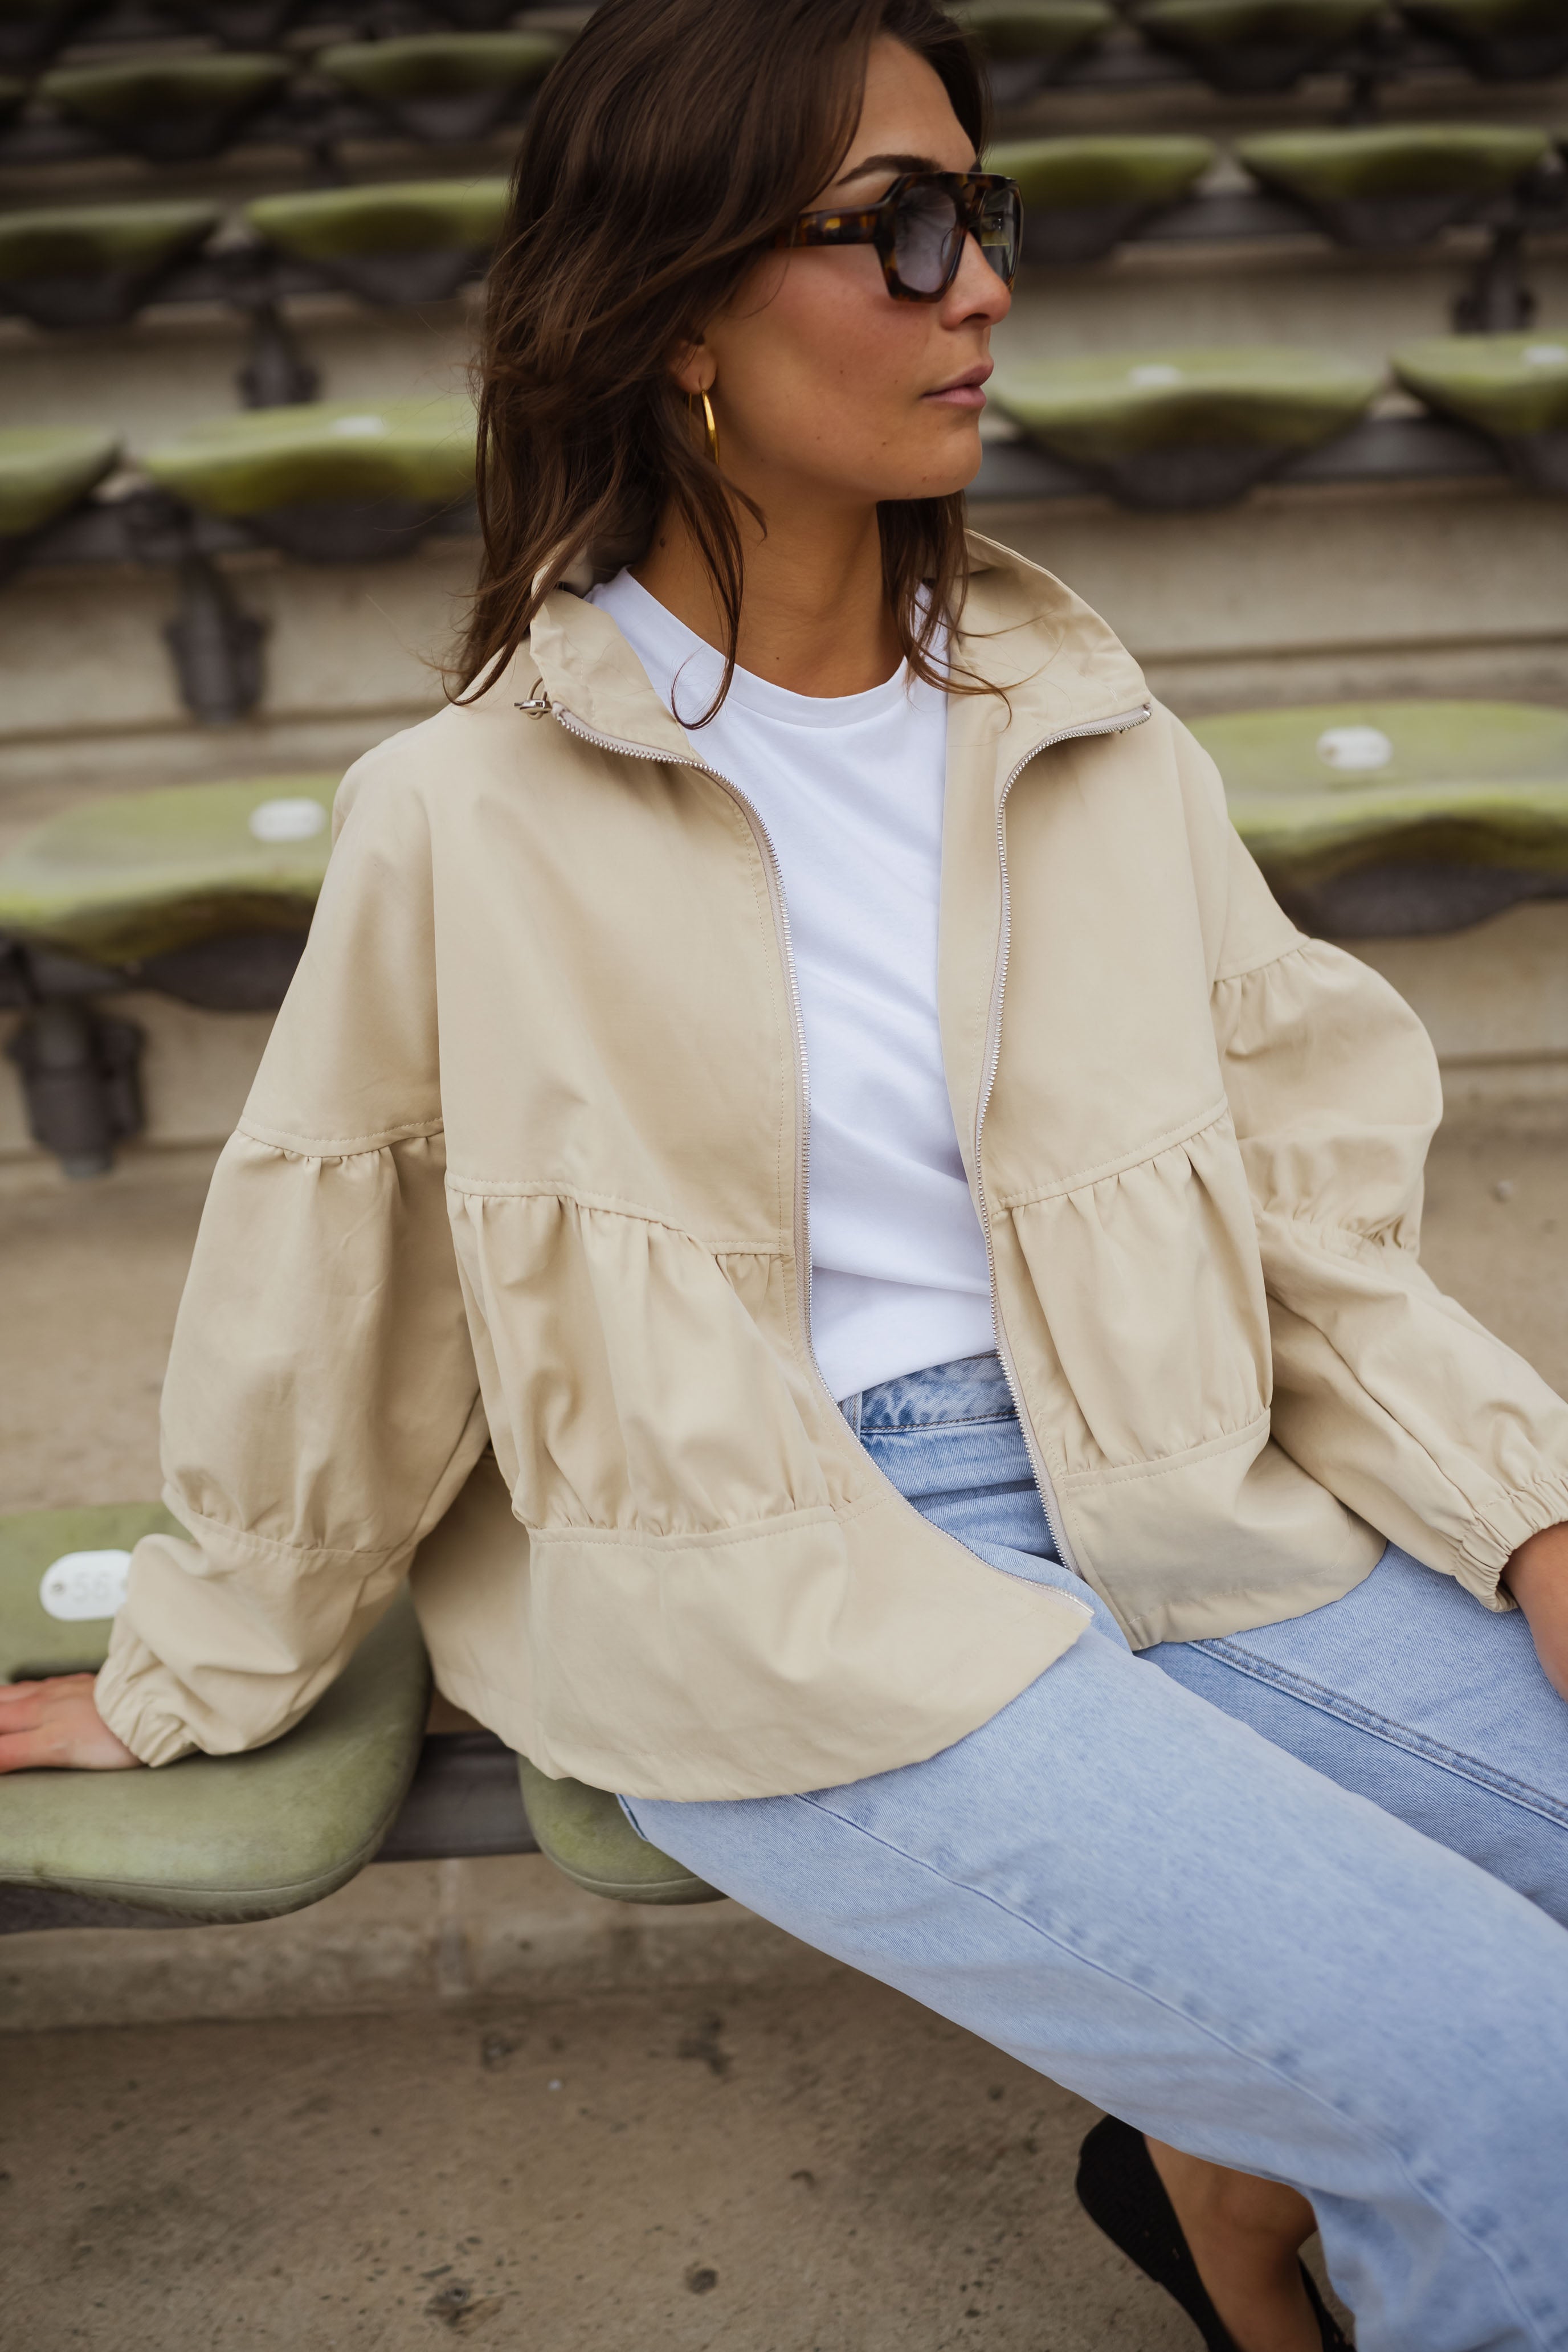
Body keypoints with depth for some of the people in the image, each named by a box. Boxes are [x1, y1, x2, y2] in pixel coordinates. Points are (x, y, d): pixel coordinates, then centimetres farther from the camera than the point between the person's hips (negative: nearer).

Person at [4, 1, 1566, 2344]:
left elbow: (1302, 1175, 7)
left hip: (1174, 1505, 5)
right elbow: (332, 1319, 2)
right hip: (782, 1610, -5)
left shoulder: (1083, 727, 4)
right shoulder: (477, 820, -8)